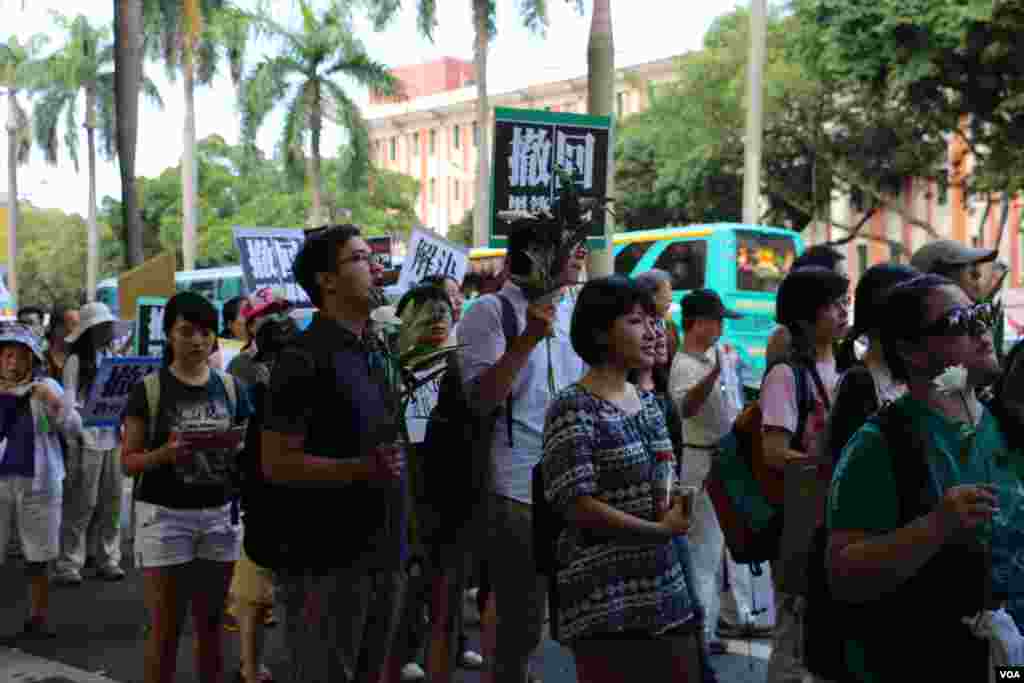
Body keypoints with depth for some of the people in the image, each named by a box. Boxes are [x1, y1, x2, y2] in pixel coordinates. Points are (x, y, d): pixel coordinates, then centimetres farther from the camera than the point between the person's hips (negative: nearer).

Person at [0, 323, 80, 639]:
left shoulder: (45, 387, 1)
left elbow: (74, 427, -3)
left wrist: (55, 404, -22)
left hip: (38, 481, 1)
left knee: (38, 558, 10)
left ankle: (38, 617, 22)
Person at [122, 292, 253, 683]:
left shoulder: (230, 388, 6)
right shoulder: (148, 390, -4)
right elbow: (129, 462, -4)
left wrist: (238, 449, -10)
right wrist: (166, 453, -22)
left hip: (219, 516, 3)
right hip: (164, 516, -3)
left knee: (211, 625, 11)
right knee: (166, 629, 2)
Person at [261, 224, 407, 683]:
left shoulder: (377, 352, 13)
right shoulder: (305, 358, -12)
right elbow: (277, 464, -15)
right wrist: (362, 468, -25)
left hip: (383, 557, 8)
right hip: (326, 562, -8)